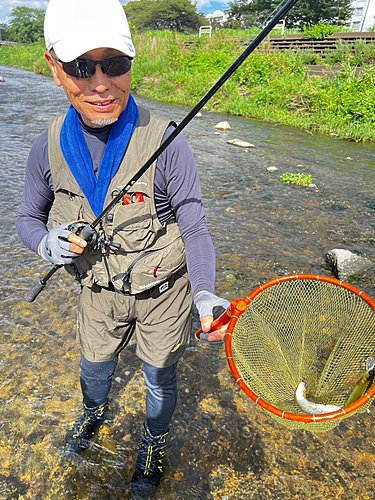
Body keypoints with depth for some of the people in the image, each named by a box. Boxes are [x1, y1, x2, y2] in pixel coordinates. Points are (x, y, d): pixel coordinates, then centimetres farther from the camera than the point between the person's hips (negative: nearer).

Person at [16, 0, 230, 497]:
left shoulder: (164, 140, -24)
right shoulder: (49, 148, -12)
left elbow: (194, 227, -18)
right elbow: (27, 217, 2)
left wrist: (204, 293, -33)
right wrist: (46, 242, -21)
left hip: (163, 292, -3)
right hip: (100, 291, 4)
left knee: (160, 378, 19)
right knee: (94, 365, 28)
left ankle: (154, 443, 54)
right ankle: (95, 412, 66)